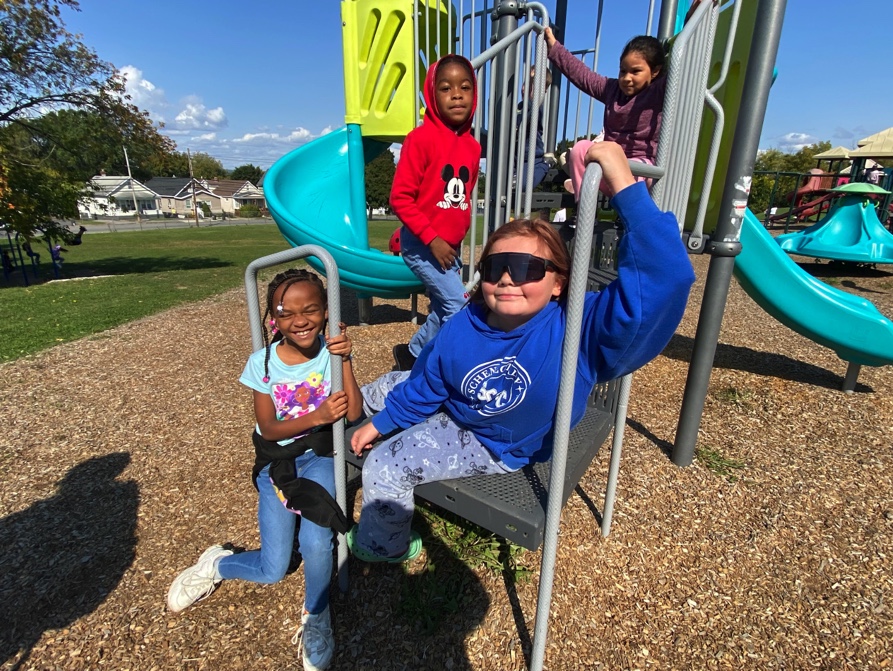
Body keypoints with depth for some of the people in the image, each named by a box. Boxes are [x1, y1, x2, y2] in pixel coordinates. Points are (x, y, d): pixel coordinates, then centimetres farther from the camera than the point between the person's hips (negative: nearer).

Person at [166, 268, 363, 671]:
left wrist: (343, 360, -29)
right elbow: (268, 428, -11)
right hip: (276, 459, 1)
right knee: (272, 571, -2)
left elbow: (354, 413, -18)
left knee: (316, 544, -24)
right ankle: (216, 564, 33)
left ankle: (316, 617, 9)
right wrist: (316, 417, -27)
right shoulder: (263, 363, -12)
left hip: (318, 455, 0)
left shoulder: (329, 351, -11)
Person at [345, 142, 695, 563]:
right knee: (379, 392, 22)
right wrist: (379, 423, 4)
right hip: (450, 409, 5)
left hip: (495, 446, -5)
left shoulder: (580, 330, -37)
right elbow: (425, 386, -4)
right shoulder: (462, 330, -22)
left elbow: (663, 281, -52)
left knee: (385, 467, -9)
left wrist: (625, 187, -59)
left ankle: (384, 547, 25)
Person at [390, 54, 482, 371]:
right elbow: (400, 198, -15)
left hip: (450, 247, 7)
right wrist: (432, 239, -18)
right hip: (422, 245, -7)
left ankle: (414, 354, 34)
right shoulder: (421, 138, -13)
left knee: (443, 310, 13)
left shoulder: (473, 146, 6)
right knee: (459, 308, -7)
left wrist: (456, 239, 14)